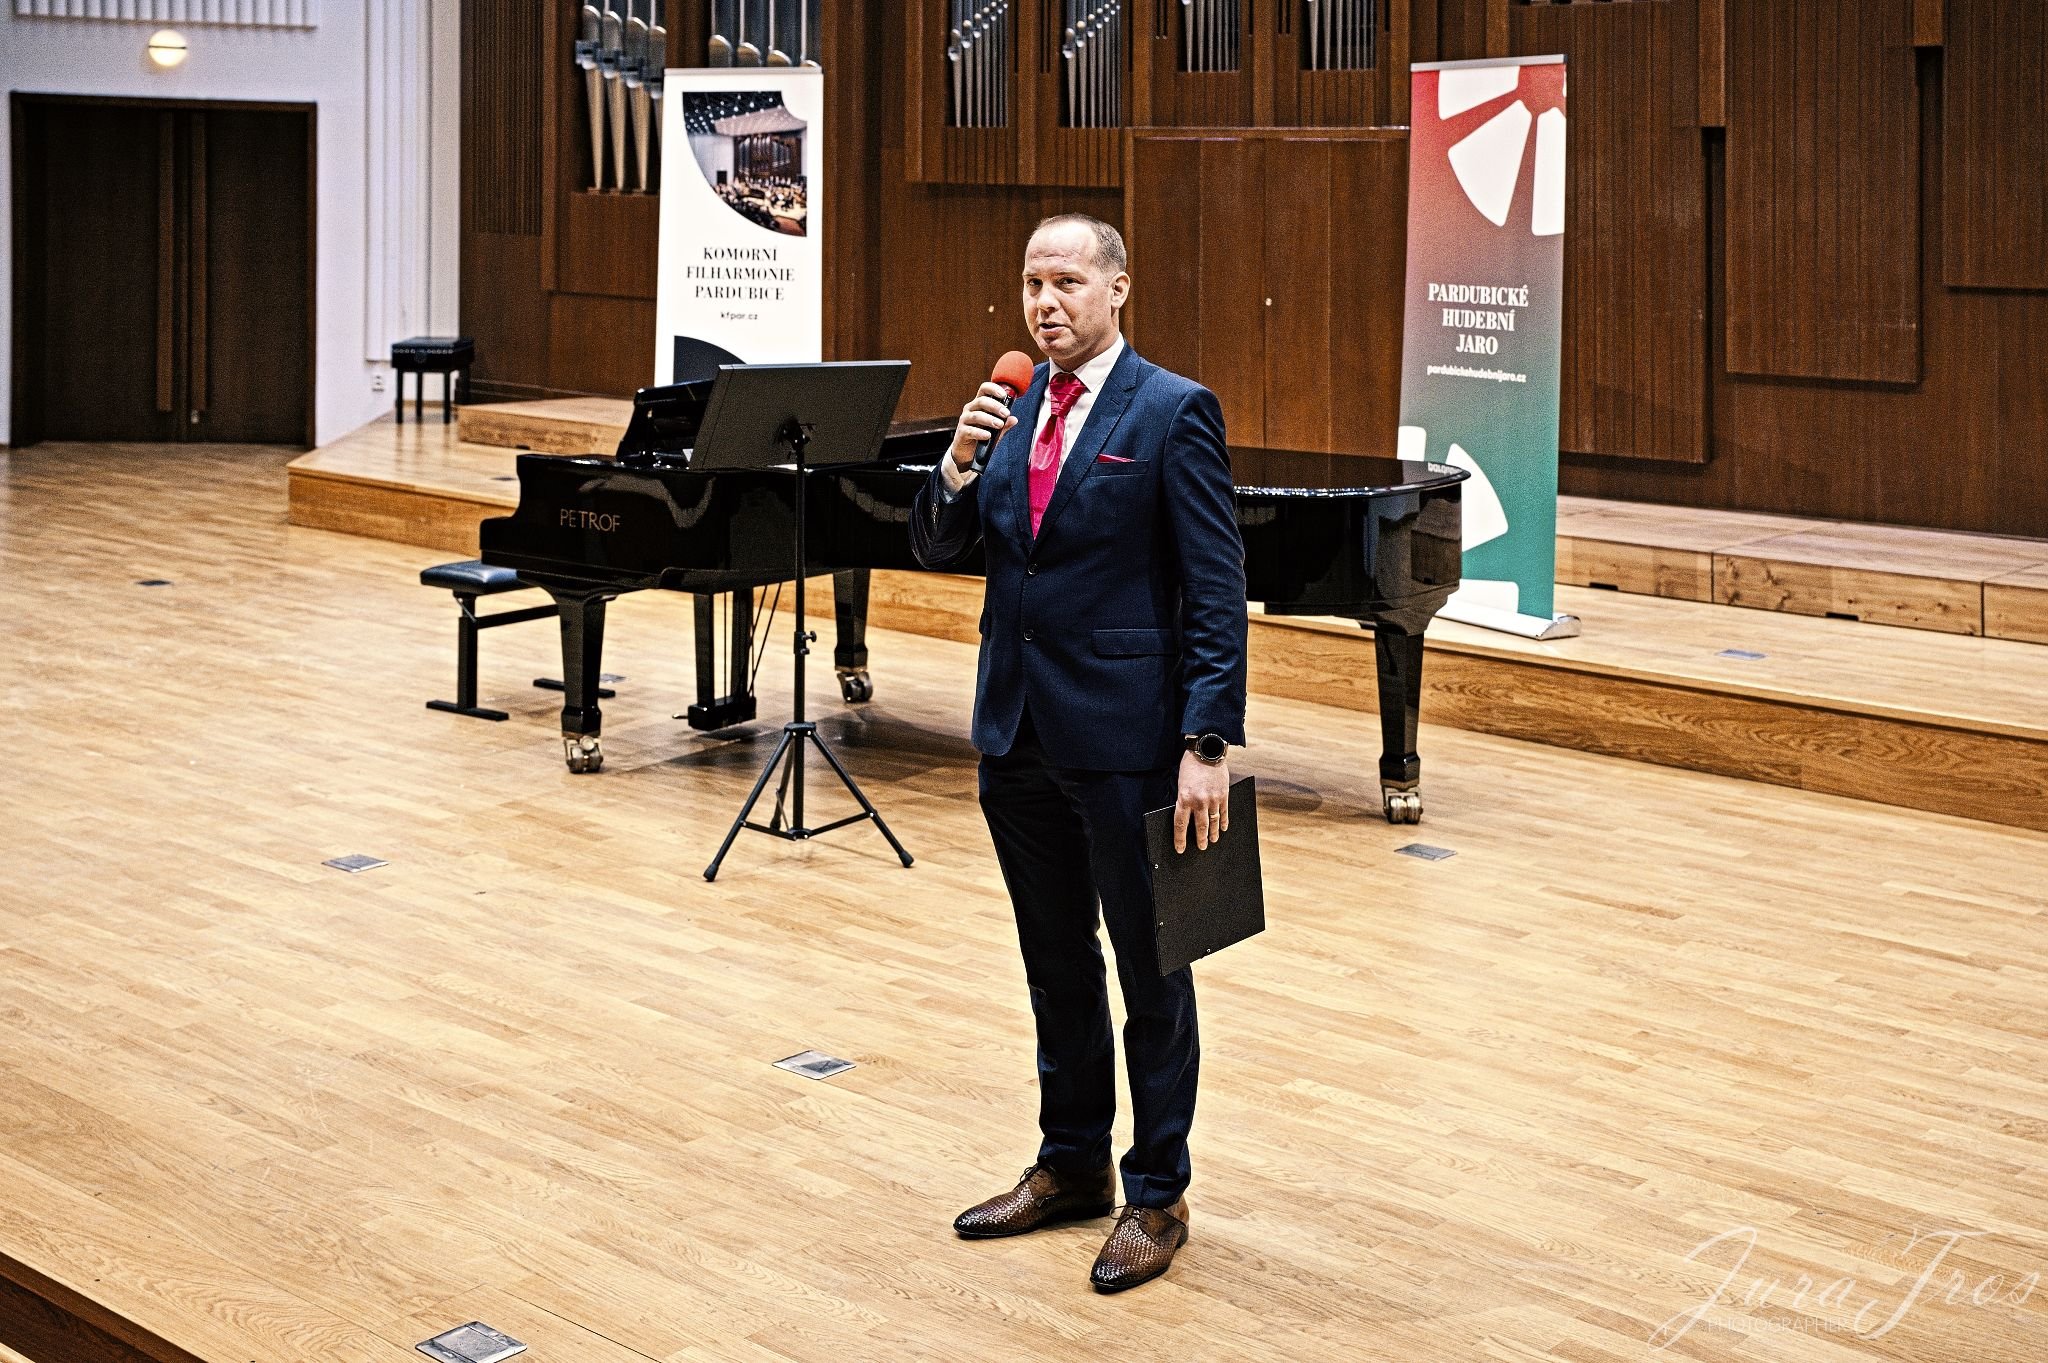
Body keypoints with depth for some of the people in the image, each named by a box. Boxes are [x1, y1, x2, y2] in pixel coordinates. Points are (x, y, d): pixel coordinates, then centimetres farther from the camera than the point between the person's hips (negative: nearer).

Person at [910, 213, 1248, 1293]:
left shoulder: (1173, 412, -10)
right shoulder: (1013, 408, 10)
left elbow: (1215, 594, -13)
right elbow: (941, 550, 9)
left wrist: (1208, 743, -19)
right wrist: (959, 464, -10)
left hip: (1124, 737, -6)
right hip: (1017, 731, 6)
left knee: (1150, 971, 6)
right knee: (1055, 963, 18)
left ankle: (1157, 1194, 18)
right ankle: (1071, 1165, 33)